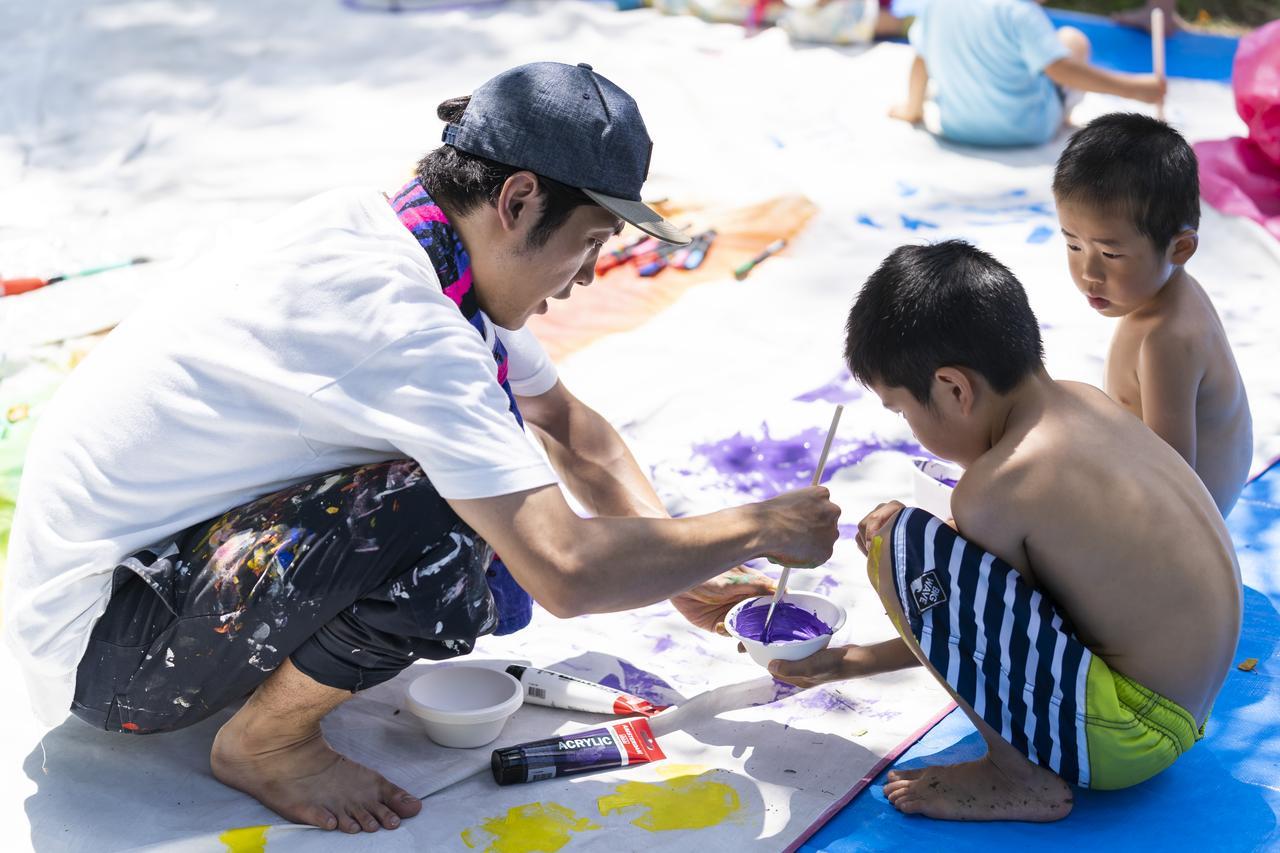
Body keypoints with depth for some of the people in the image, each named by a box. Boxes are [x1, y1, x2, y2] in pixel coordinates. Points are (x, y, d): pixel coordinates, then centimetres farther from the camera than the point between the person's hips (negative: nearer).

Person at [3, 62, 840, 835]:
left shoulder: (392, 231, -2)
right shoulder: (395, 310, -30)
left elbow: (568, 423, 11)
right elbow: (567, 572, -33)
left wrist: (684, 572, 3)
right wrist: (758, 528, -17)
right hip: (100, 643, -9)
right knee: (442, 532, -29)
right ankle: (266, 741, -4)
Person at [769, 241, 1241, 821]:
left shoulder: (994, 488, -24)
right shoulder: (1084, 403, 3)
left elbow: (985, 632, -7)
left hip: (1126, 742, -10)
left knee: (904, 546, -20)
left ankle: (1022, 779, -8)